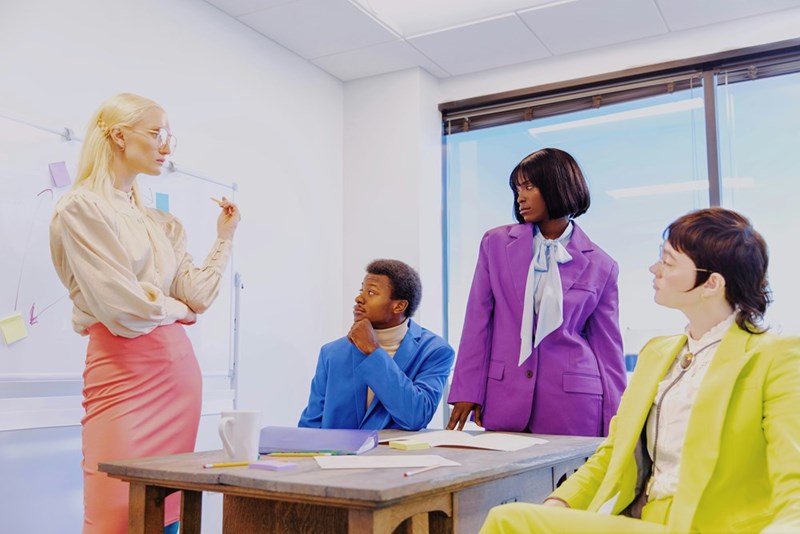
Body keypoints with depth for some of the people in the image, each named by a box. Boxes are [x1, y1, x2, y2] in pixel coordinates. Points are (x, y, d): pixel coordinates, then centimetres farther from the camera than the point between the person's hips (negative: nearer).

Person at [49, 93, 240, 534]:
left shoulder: (161, 223, 15)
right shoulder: (80, 208, -7)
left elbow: (196, 296, 7)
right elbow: (126, 308, -14)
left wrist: (224, 237, 11)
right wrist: (179, 310, 3)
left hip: (178, 368, 7)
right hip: (123, 369, -7)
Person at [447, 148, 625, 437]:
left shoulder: (600, 266, 2)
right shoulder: (496, 243, 5)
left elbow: (608, 348, 5)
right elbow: (477, 322, 4)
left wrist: (616, 428, 2)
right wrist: (467, 392, -2)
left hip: (573, 402, -1)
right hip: (504, 398, 1)